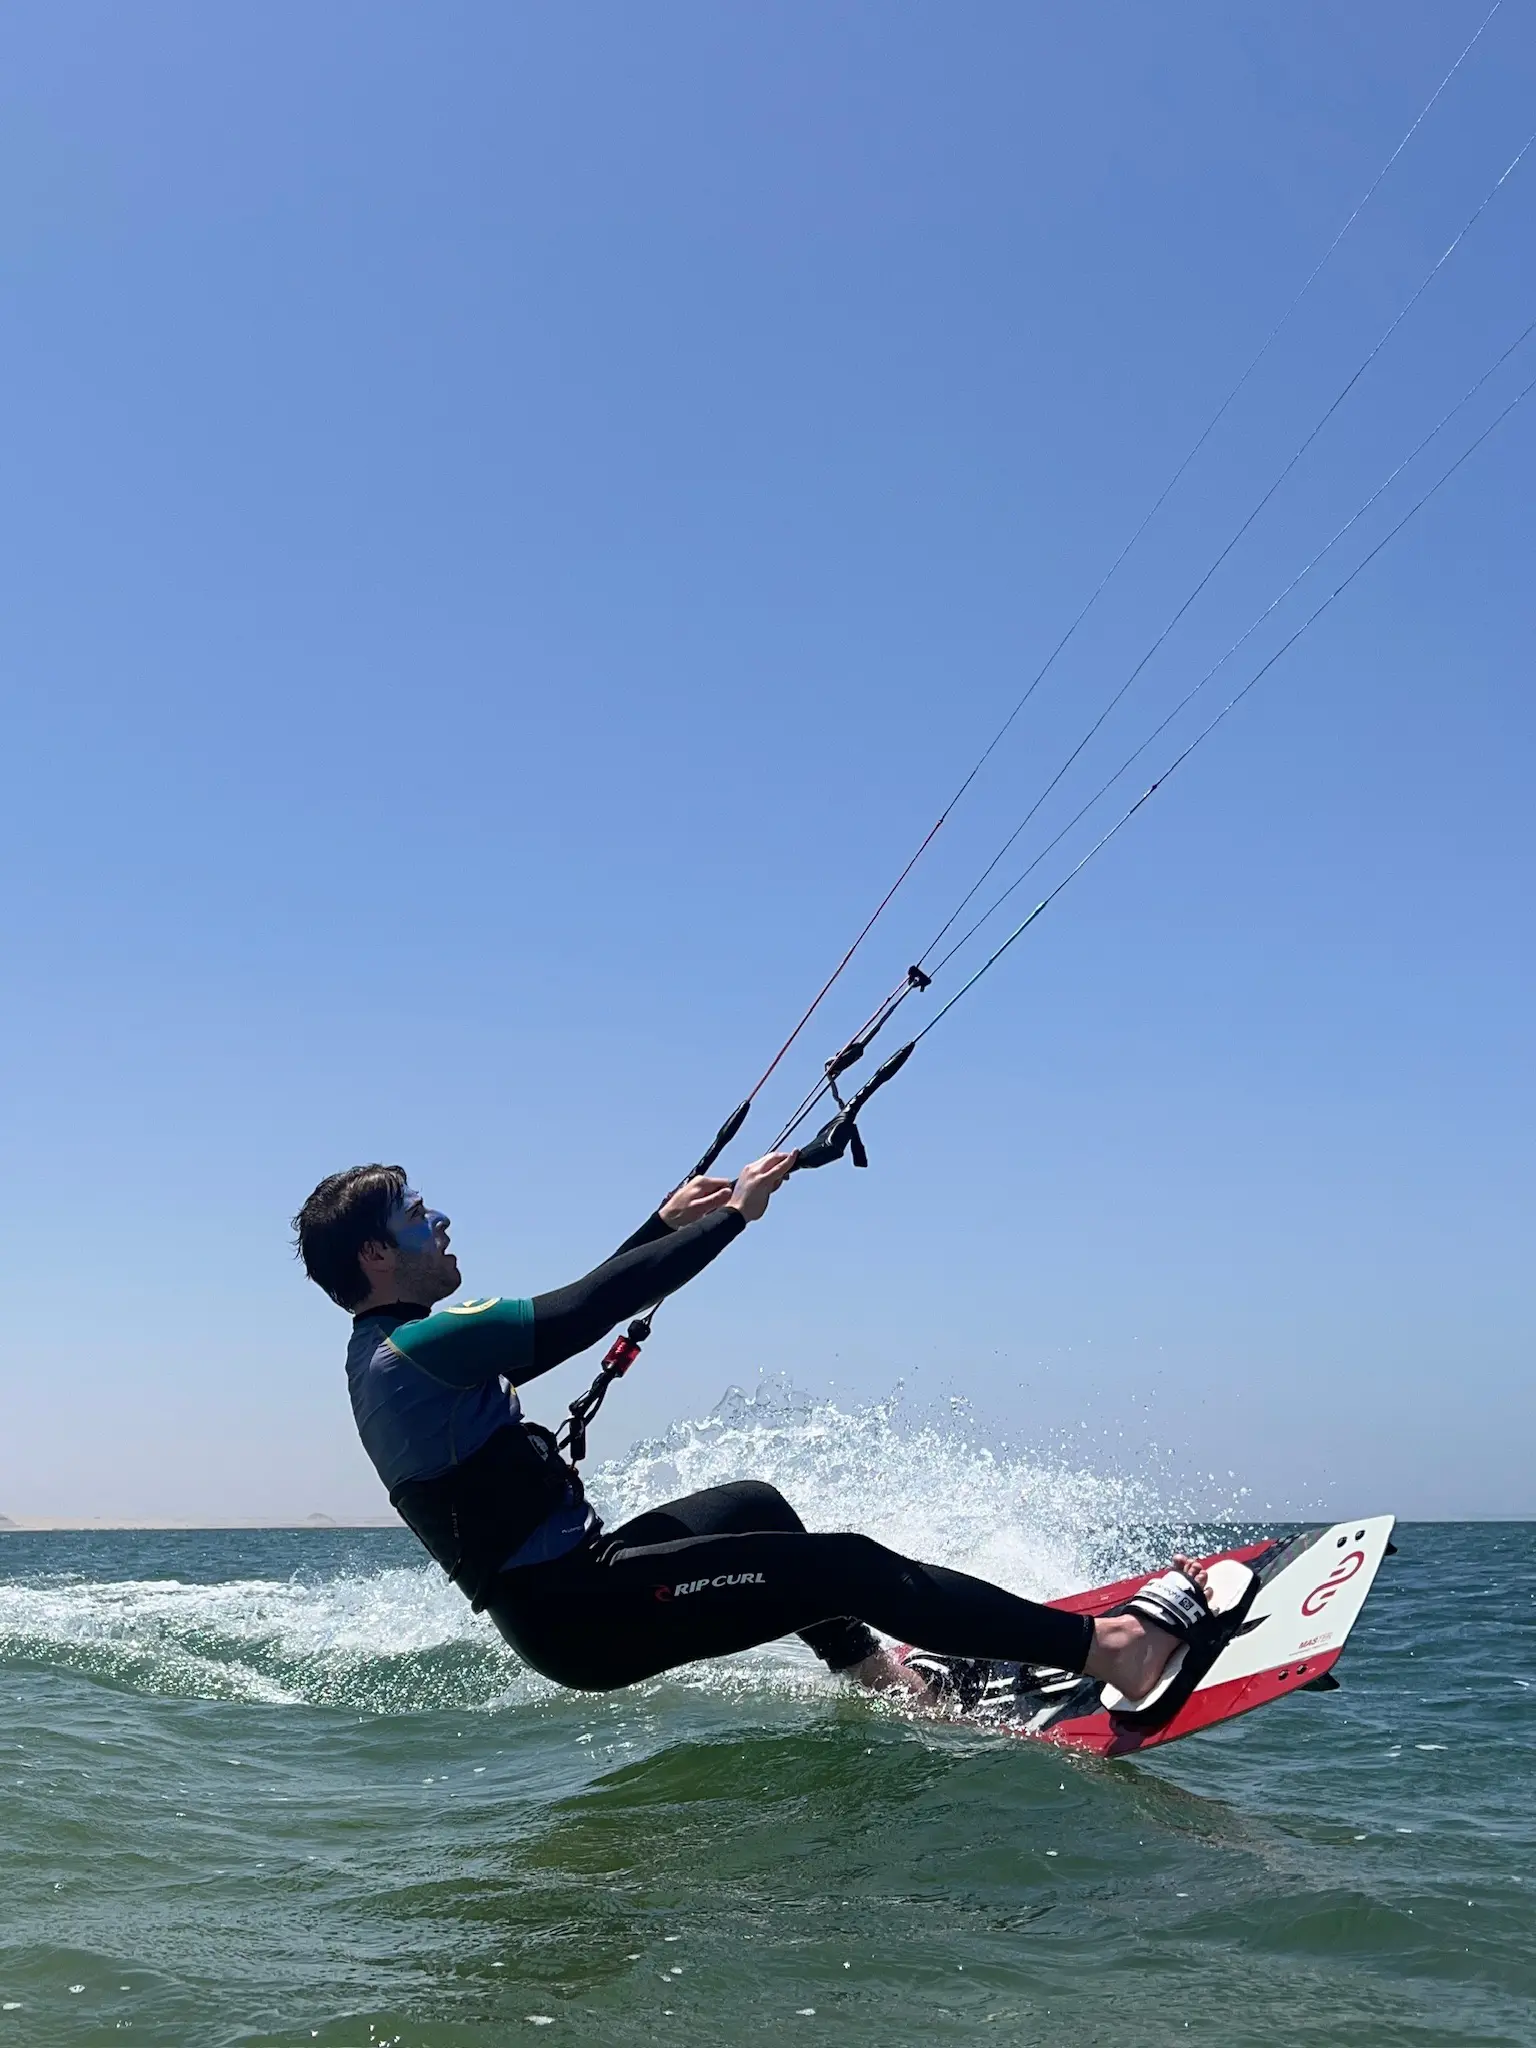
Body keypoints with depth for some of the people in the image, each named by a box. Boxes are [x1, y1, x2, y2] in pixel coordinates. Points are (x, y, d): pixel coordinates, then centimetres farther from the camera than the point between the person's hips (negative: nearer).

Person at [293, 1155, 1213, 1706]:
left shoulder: (389, 1351, 13)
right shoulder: (418, 1347, -18)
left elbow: (564, 1313, 24)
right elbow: (584, 1311, -20)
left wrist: (667, 1222, 26)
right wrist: (735, 1215, -10)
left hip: (565, 1584, 11)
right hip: (581, 1613, -11)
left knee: (755, 1505, 27)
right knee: (844, 1562, -14)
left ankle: (879, 1675, 31)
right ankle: (1108, 1648, -14)